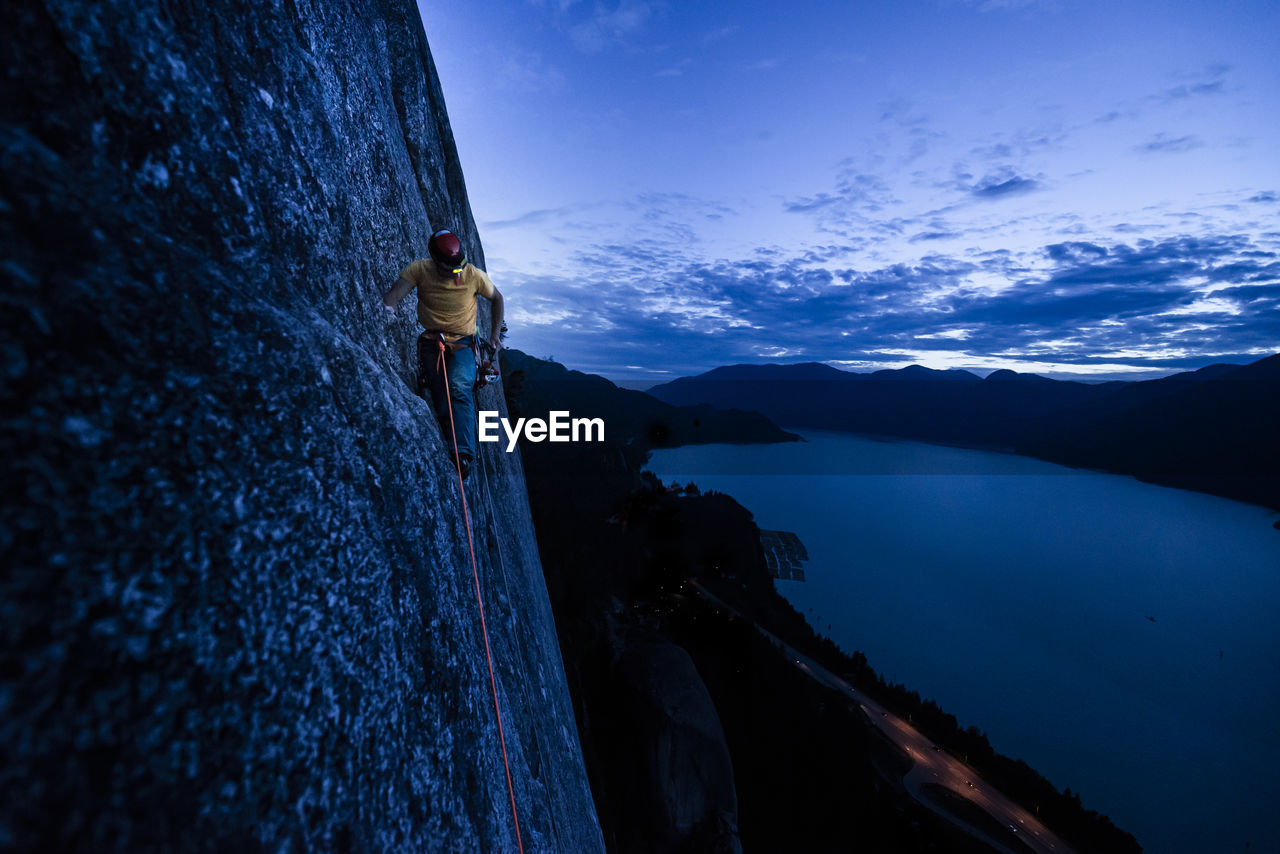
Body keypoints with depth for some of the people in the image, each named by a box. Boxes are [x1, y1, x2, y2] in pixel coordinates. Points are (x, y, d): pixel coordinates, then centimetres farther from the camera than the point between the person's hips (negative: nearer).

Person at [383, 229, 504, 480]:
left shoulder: (474, 275, -9)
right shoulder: (420, 270, -9)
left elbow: (497, 299, 8)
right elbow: (393, 295, -21)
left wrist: (495, 335, 5)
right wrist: (387, 307, -45)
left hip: (463, 343, -2)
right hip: (431, 343, 2)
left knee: (459, 387, -29)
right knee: (442, 404, -8)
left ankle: (463, 454, -37)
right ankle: (452, 454, 6)